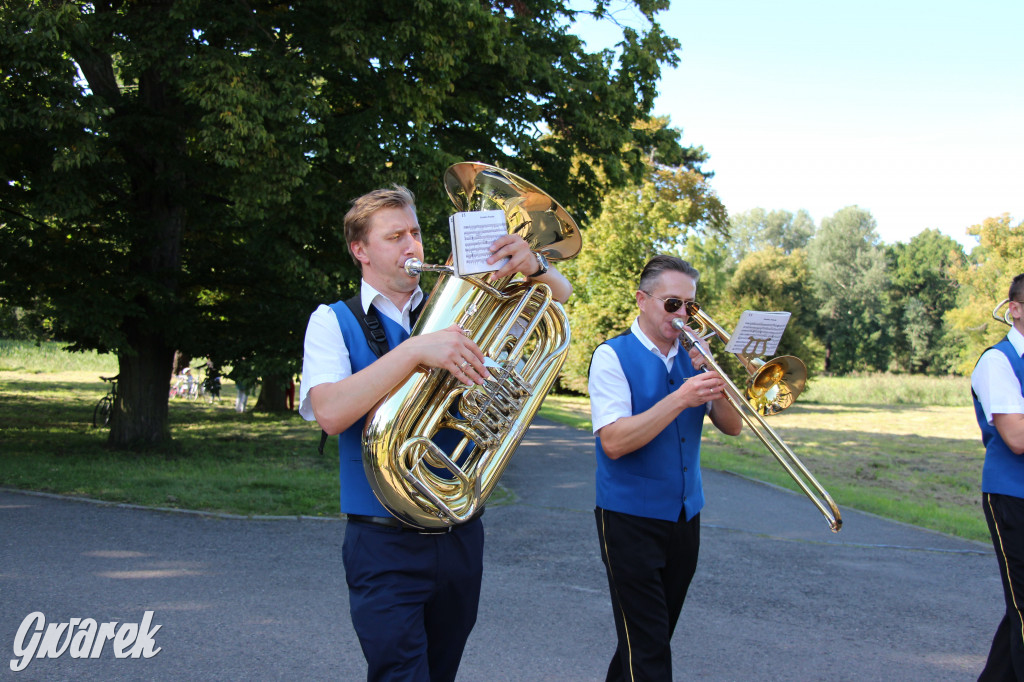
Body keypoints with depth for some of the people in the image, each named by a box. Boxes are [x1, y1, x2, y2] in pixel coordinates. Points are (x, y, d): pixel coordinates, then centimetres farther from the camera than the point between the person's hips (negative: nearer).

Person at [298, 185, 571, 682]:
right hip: (387, 547, -4)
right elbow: (331, 413, -19)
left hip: (460, 537, 4)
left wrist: (531, 265, -13)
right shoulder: (334, 322, -1)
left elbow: (558, 295, 11)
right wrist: (416, 350, -28)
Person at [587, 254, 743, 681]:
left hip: (684, 516, 6)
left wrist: (711, 380, -12)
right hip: (632, 518, -6)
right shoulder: (613, 356, -9)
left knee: (658, 633, 16)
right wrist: (680, 399, -26)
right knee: (647, 647, -6)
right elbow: (613, 442, -21)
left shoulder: (691, 358, 9)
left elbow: (732, 427, 5)